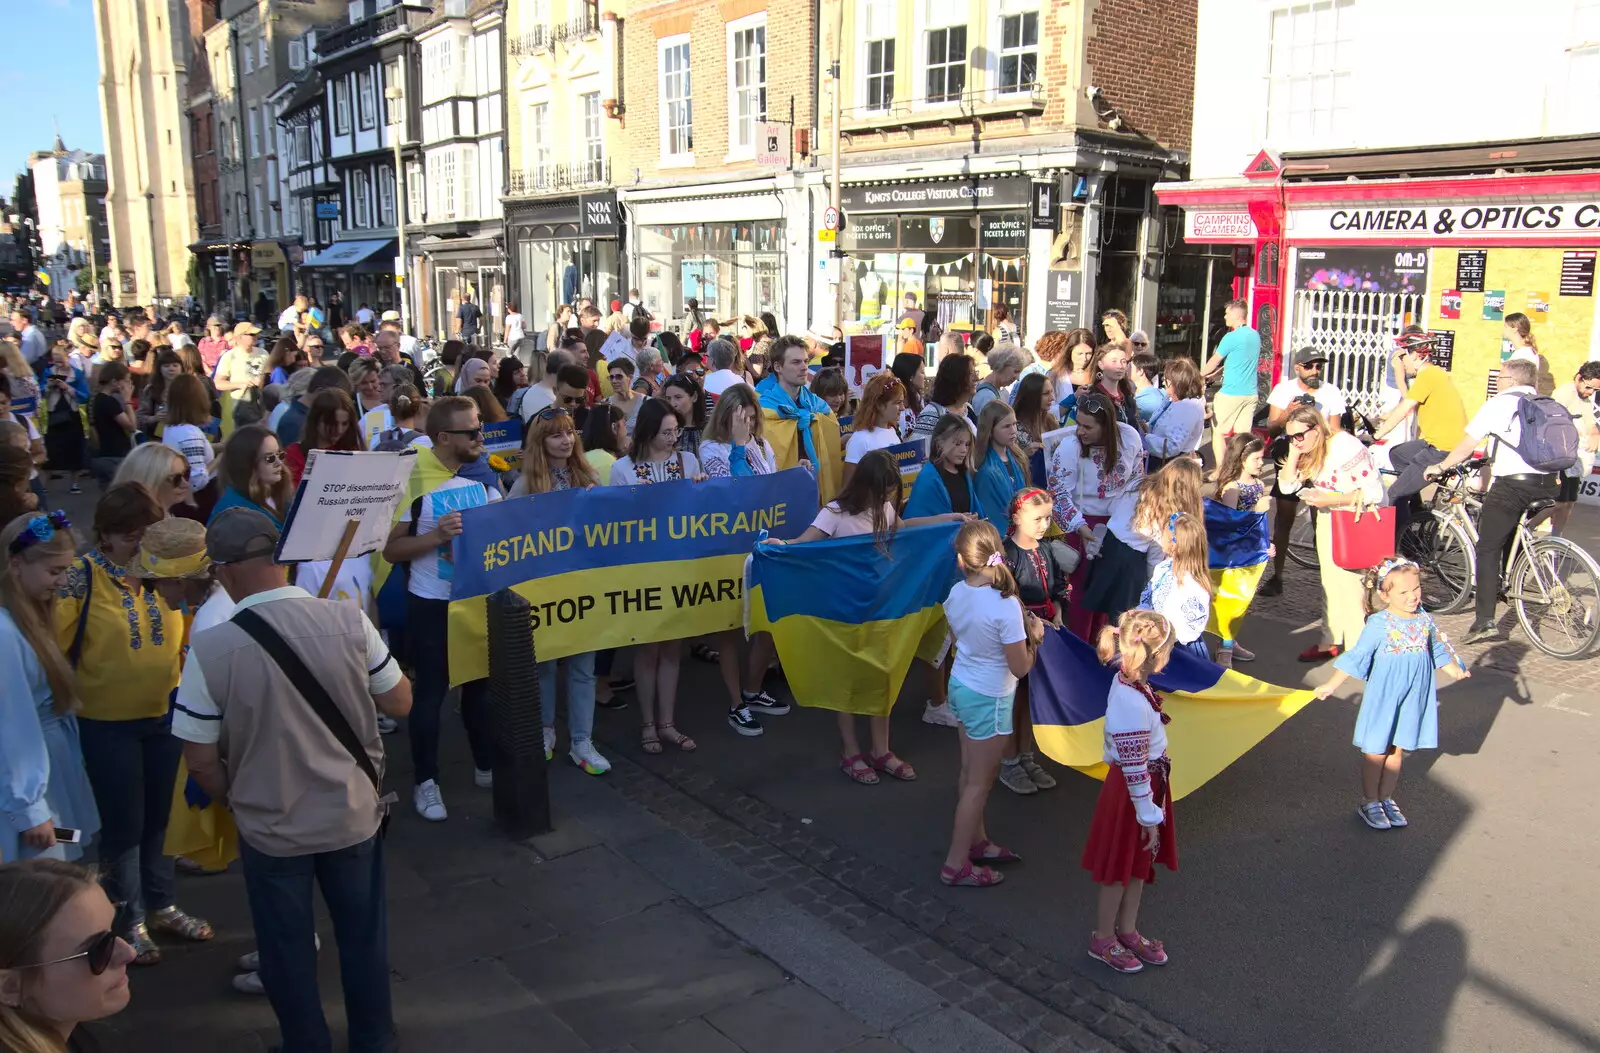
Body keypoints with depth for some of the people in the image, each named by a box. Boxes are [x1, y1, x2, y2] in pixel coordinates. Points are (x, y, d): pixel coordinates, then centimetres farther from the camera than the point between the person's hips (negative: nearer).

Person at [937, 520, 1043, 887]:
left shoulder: (956, 593, -8)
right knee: (979, 782, 7)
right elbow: (1020, 667, -20)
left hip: (961, 685, 7)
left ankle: (977, 841, 38)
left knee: (971, 772, 21)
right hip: (989, 698, -7)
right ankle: (956, 864, 16)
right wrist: (1034, 636, -2)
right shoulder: (1006, 606, -27)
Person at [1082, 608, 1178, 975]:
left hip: (1148, 782, 9)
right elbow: (1135, 768, -26)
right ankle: (1103, 939, 31)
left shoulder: (1128, 681, -6)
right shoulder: (1133, 704, -33)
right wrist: (1149, 816, -16)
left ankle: (1127, 930, 41)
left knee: (1141, 864, 23)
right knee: (1120, 869, 11)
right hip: (1134, 791, -9)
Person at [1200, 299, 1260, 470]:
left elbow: (1213, 362, -2)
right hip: (1250, 393, 7)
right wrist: (1215, 373, 22)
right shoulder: (1255, 335, 11)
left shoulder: (1231, 338, -13)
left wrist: (1200, 375, 15)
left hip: (1231, 393, -7)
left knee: (1218, 432, 3)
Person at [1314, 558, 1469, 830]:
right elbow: (1356, 657, -14)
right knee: (1376, 752, 6)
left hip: (1412, 699, 5)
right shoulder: (1378, 624, -16)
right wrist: (1331, 685, -17)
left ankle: (1386, 798, 29)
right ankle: (1369, 803, 20)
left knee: (1397, 751, 14)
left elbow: (1438, 650, 16)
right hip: (1383, 698, -5)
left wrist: (1455, 670, 2)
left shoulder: (1424, 620, 1)